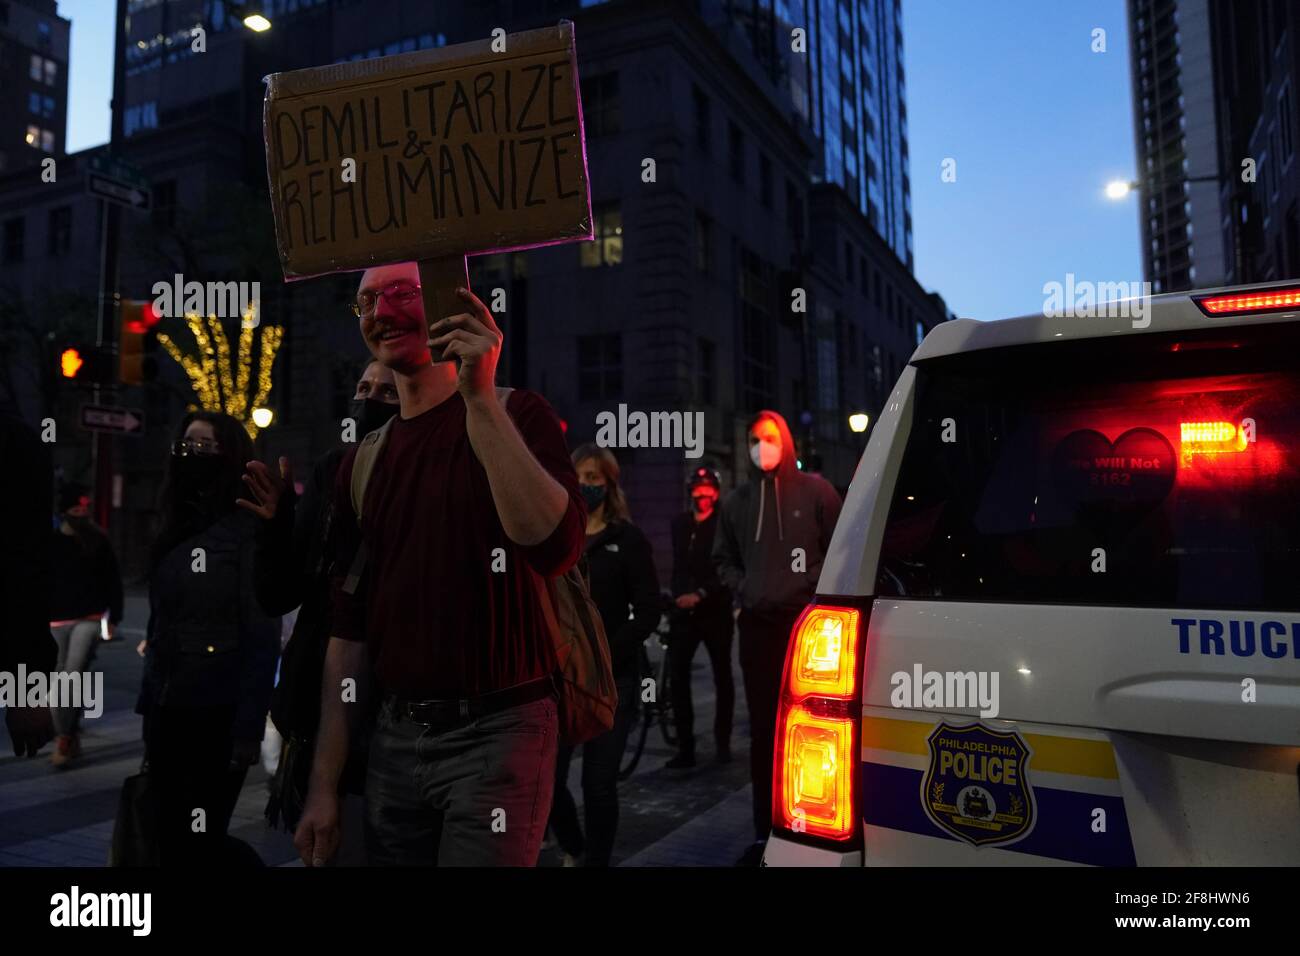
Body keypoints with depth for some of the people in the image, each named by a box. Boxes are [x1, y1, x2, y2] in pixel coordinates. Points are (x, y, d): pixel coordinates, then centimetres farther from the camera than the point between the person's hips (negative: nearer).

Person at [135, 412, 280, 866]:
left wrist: (248, 729, -17)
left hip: (218, 716, -7)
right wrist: (148, 703, 9)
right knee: (169, 838, 13)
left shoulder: (248, 531, -10)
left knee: (199, 842, 3)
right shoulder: (177, 530, 11)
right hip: (167, 711, 7)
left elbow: (262, 638, -14)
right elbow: (159, 628, 12)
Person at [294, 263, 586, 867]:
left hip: (496, 732, -5)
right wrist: (324, 785, 8)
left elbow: (554, 547, -24)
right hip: (394, 738, 5)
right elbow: (348, 632, 11)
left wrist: (480, 397, -27)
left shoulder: (514, 415, -5)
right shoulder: (363, 461, 10)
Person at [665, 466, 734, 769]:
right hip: (685, 612, 4)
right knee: (678, 675, -5)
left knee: (722, 677, 8)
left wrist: (700, 594, -19)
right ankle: (685, 747, 0)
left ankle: (722, 741, 20)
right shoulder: (679, 524, 10)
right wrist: (678, 594, 9)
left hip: (716, 611, -4)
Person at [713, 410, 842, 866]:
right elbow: (723, 558, 19)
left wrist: (820, 593, -6)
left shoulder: (814, 490, 1)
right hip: (757, 626, 3)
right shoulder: (736, 501, 9)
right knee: (763, 730, 7)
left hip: (807, 622, -3)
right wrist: (742, 589, 3)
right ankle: (765, 832, 15)